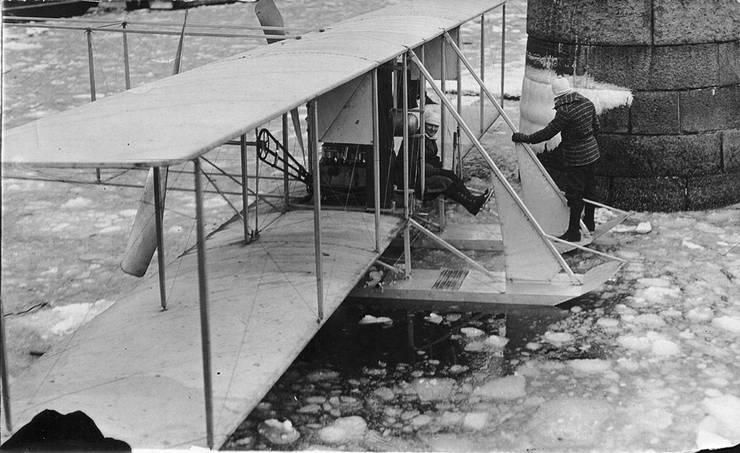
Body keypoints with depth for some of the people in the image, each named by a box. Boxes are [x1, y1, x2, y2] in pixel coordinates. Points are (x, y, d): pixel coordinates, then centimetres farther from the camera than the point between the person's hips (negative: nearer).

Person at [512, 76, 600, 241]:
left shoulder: (565, 112, -23)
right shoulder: (587, 103, 2)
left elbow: (548, 133, -18)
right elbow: (596, 127, 13)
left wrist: (525, 138, -9)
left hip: (577, 158, -8)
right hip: (592, 152, 8)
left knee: (574, 194, 1)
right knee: (589, 188, 21)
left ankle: (574, 232, 8)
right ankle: (589, 222, 36)